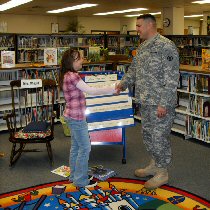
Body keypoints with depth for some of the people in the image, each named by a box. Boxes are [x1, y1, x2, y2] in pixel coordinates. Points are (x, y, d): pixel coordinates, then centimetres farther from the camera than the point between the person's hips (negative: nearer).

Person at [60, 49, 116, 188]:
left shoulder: (68, 76, 11)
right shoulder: (72, 76, -20)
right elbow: (90, 91, -22)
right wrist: (112, 89, -18)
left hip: (72, 116, 10)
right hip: (77, 117, -10)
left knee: (76, 147, 18)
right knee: (85, 148, 0)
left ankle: (75, 176, 29)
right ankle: (81, 180, 10)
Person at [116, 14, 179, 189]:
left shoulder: (166, 46, -15)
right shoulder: (142, 47, 13)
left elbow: (171, 78, -20)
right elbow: (134, 69, 23)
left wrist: (163, 104, -23)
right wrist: (123, 83, 7)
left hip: (160, 104, -9)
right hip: (145, 102, 9)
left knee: (159, 137, 1)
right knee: (148, 135, 18)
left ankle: (162, 173, 17)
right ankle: (154, 165, 36)